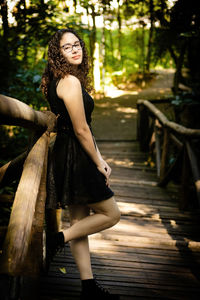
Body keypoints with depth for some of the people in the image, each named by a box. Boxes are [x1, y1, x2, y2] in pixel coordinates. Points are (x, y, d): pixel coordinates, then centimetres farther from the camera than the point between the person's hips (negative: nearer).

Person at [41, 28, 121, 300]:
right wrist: (98, 164, -8)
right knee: (111, 214, 2)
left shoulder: (71, 79, 14)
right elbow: (81, 130, -18)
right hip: (74, 158, -10)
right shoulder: (70, 81, -17)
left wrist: (100, 159, 12)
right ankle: (59, 239, 6)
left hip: (68, 156, 10)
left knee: (80, 220, 13)